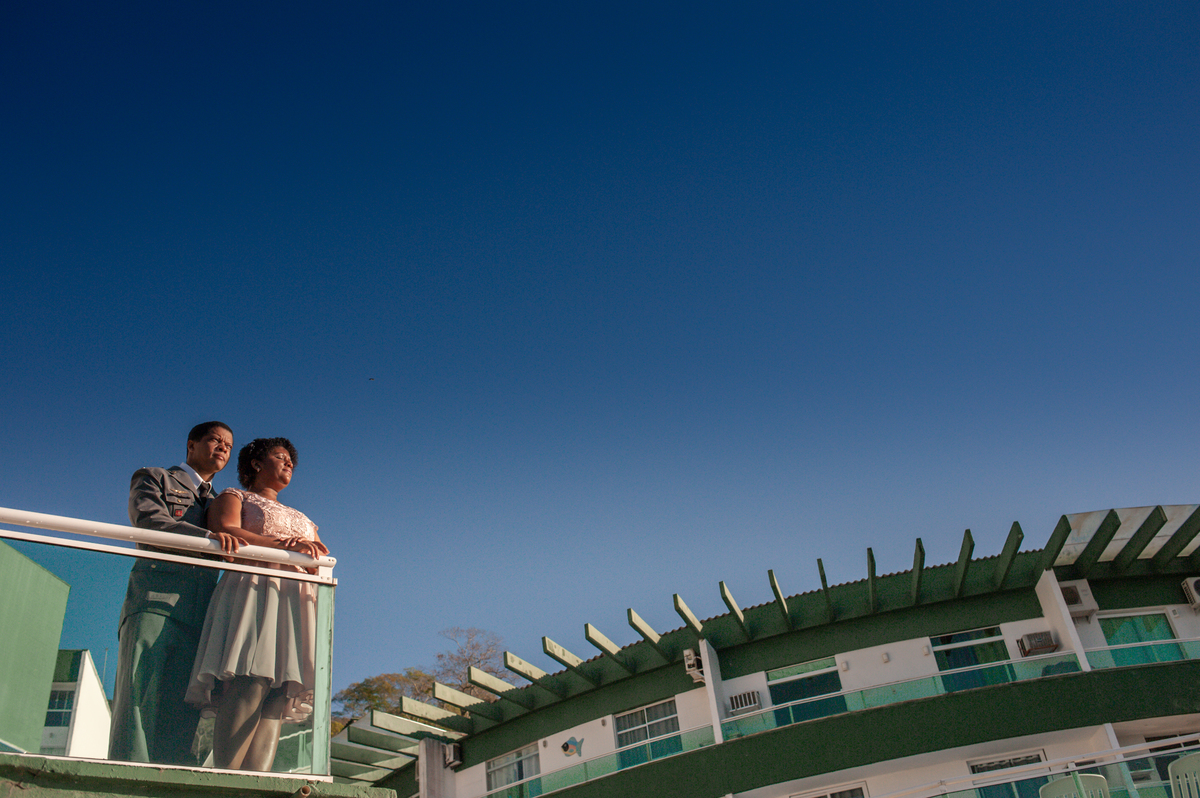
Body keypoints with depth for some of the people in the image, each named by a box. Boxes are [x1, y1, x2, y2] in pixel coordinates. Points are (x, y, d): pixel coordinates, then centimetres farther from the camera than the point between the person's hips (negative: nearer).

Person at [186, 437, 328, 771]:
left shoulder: (303, 520, 35)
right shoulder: (233, 498, 20)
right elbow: (224, 532, -2)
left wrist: (310, 549, -4)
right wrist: (285, 545, -12)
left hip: (297, 605, 5)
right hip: (255, 593, -5)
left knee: (279, 699, -11)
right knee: (251, 684, -24)